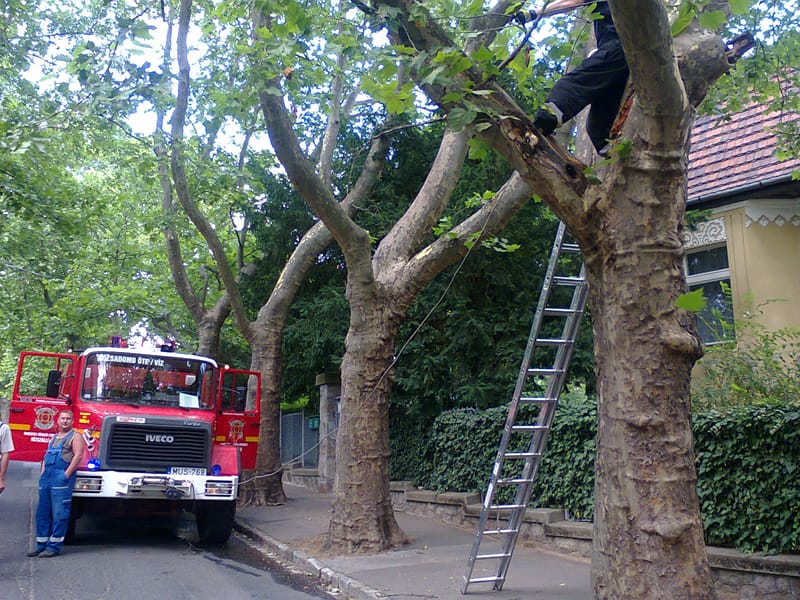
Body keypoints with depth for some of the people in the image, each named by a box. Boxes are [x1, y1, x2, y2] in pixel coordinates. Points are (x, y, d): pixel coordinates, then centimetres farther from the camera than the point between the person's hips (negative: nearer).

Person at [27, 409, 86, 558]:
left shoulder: (75, 436, 0)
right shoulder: (54, 437, 22)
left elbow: (78, 456, -11)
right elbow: (46, 456, 25)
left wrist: (66, 474, -17)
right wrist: (43, 473, 11)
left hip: (62, 479, -8)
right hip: (46, 479, 8)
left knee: (59, 513, -6)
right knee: (42, 512, 10)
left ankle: (54, 546, -3)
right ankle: (41, 545, 17)